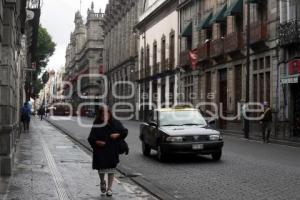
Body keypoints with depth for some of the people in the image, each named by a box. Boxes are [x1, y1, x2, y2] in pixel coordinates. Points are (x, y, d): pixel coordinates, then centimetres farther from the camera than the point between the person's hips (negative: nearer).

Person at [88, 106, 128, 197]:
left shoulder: (115, 123, -3)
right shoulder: (96, 125, -5)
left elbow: (125, 131, 4)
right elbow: (91, 138, -4)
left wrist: (118, 135, -15)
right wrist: (96, 142, -23)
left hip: (112, 151, 1)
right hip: (100, 151, 0)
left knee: (111, 169, 5)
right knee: (101, 169, 5)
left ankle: (109, 188, 18)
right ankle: (102, 182, 38)